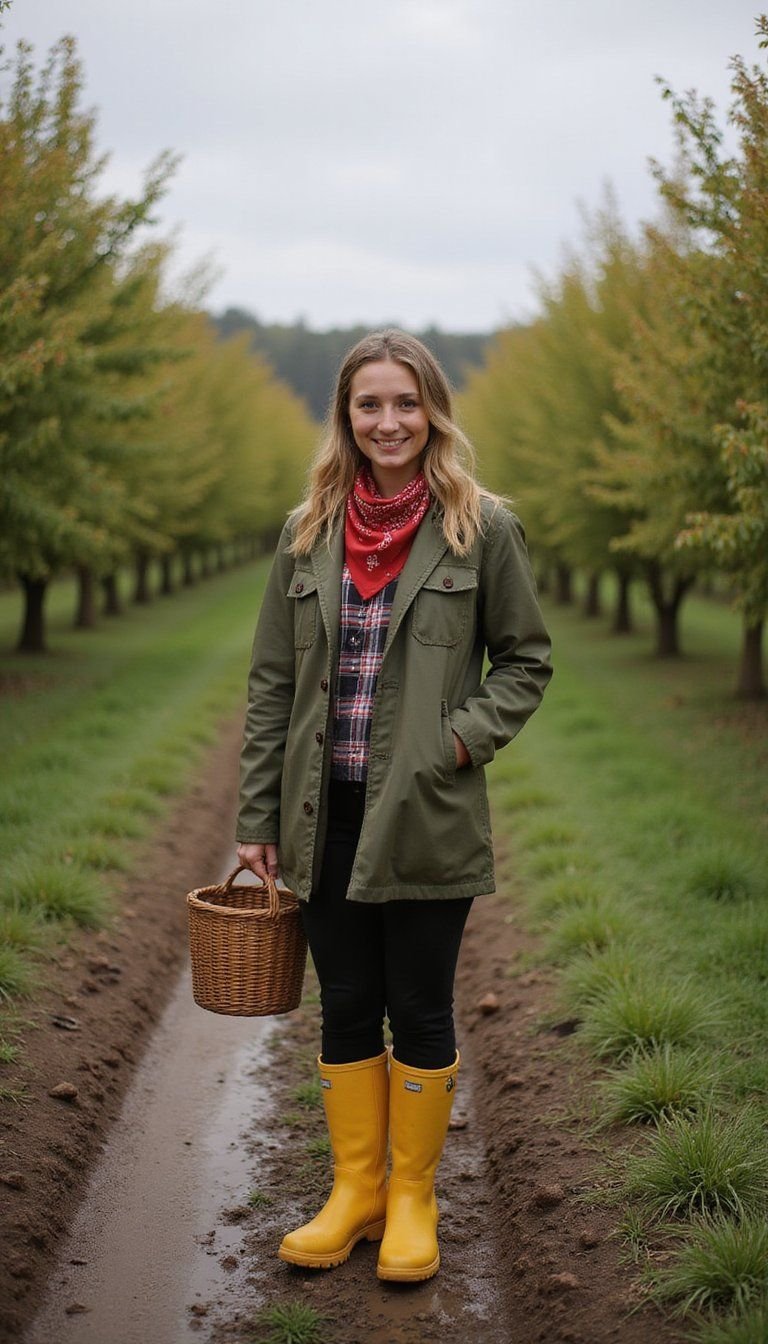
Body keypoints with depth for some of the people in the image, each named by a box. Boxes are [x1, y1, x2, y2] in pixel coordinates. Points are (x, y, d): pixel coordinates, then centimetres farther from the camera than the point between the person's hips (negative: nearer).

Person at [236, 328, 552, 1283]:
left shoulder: (482, 527, -3)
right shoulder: (309, 531, 6)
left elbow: (526, 659, 5)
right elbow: (272, 683, 7)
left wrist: (464, 736, -12)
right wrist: (257, 821, 5)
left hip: (427, 820, -3)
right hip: (328, 817, 3)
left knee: (420, 1013, 7)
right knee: (346, 1009, 13)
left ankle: (412, 1197, 25)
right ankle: (354, 1190, 28)